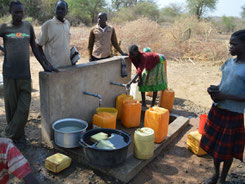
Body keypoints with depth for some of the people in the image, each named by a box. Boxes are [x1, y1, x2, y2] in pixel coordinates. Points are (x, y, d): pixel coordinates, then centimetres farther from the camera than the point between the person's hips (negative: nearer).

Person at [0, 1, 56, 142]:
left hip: (25, 74, 1)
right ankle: (18, 135, 23)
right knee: (11, 106, 7)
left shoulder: (28, 26, 8)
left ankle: (11, 135, 14)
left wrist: (45, 65, 8)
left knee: (24, 107, -2)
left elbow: (34, 48, 12)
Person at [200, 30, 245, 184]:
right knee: (214, 144, 17)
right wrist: (216, 88, -3)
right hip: (217, 109, 7)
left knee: (227, 149, 9)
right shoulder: (229, 62, 4)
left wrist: (225, 96, -22)